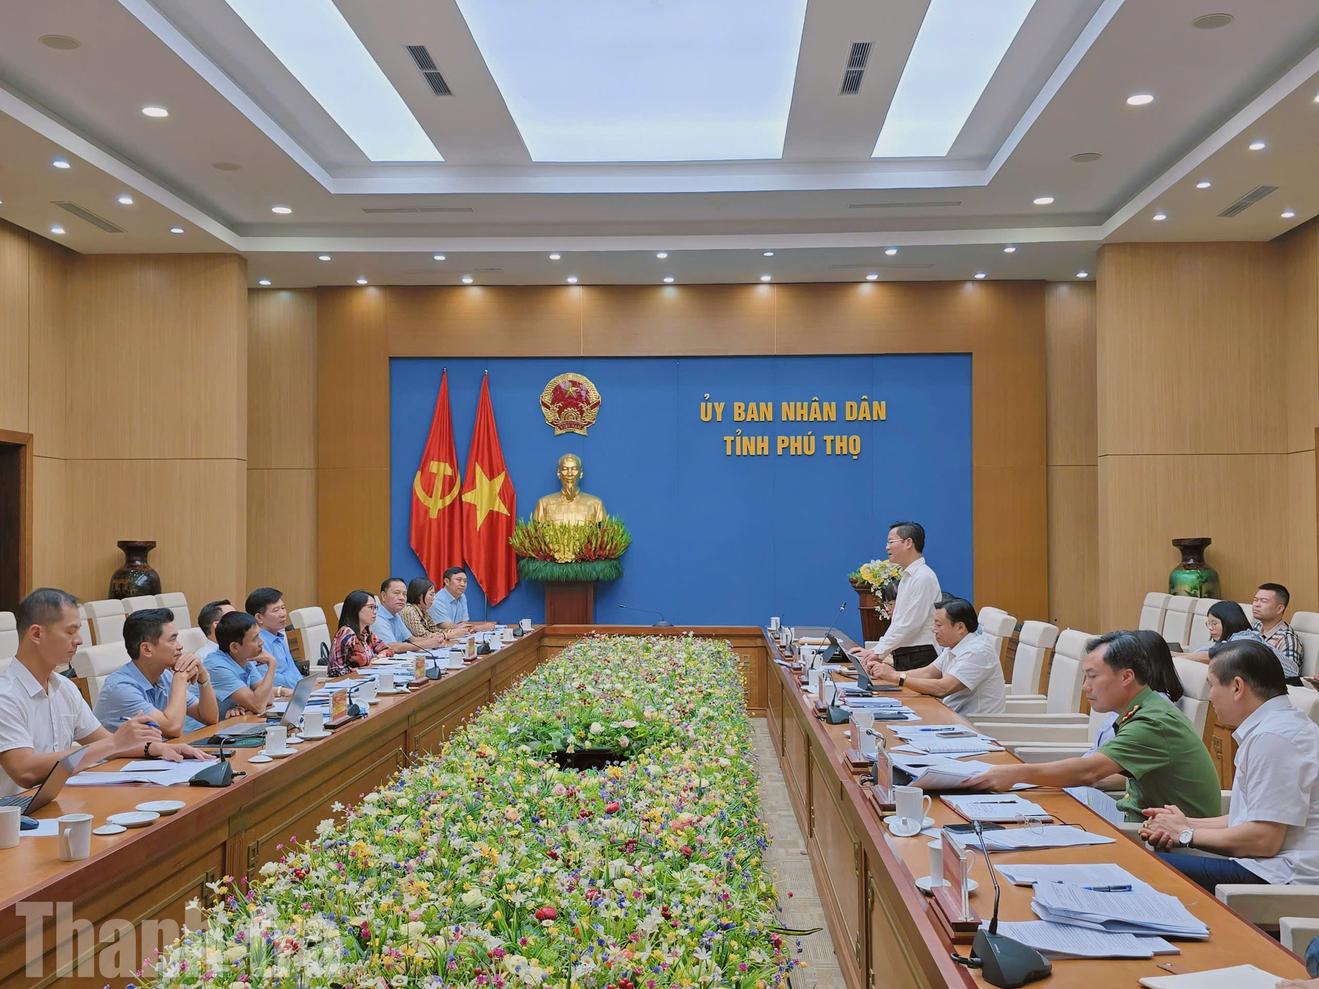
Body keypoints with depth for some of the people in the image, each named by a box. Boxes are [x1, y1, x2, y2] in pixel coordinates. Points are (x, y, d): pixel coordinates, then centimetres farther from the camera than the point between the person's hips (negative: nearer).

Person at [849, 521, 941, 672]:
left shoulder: (923, 577, -14)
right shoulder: (907, 577, 18)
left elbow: (909, 624, -19)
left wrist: (879, 652, -16)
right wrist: (875, 651, 11)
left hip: (919, 659, -9)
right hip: (903, 657, 9)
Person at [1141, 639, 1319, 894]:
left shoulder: (1273, 737, -17)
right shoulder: (1278, 725, 17)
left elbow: (1264, 839, -21)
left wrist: (1186, 833, -7)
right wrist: (1187, 823, 10)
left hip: (1282, 877, -10)